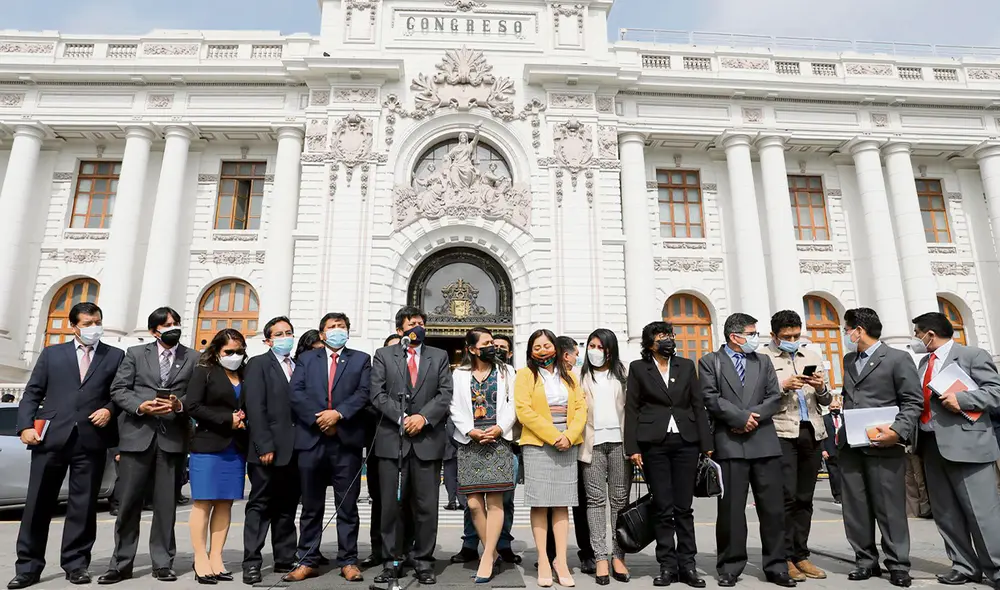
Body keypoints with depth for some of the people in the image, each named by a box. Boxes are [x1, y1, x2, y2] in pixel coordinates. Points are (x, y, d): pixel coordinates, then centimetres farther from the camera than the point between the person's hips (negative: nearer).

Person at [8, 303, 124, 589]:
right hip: (52, 437, 1)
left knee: (83, 506, 5)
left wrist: (109, 410, -11)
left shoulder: (115, 356, 10)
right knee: (38, 503, 6)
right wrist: (25, 426, -4)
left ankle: (76, 564, 17)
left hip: (92, 440, -1)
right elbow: (32, 393, 8)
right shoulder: (51, 353, 13)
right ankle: (28, 566, 18)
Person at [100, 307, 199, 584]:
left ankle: (162, 563, 16)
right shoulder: (135, 353, 10)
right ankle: (121, 563, 18)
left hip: (173, 437, 0)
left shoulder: (193, 358, 9)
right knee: (129, 502, 5)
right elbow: (118, 389, 3)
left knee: (166, 503, 6)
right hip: (137, 434, 0)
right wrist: (141, 406, -13)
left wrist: (180, 405, -15)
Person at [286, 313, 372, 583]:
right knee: (311, 507, 10)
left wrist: (338, 413, -16)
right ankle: (307, 562, 20)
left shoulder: (361, 359, 10)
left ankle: (348, 561, 15)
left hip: (347, 441, -1)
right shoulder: (306, 359, 13)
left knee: (347, 506, 6)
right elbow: (295, 393, 1)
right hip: (311, 440, 1)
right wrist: (319, 419, -11)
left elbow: (363, 393, -2)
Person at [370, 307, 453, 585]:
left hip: (428, 439, 1)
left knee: (426, 506, 5)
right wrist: (402, 418, -12)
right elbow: (377, 394, -1)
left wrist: (423, 417, -12)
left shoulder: (439, 356, 11)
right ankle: (392, 561, 19)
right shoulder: (383, 355, 8)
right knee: (391, 505, 6)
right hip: (392, 439, 0)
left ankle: (424, 562, 17)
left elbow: (445, 394, 2)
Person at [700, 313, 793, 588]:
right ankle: (730, 568, 14)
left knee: (773, 508, 7)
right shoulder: (710, 361, 4)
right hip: (730, 443, -3)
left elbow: (775, 397, 7)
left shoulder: (763, 361, 16)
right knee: (731, 509, 3)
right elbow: (711, 398, -7)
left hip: (765, 442, 4)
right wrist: (741, 417, -12)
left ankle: (776, 567, 19)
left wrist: (753, 416, -8)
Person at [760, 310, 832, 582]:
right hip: (782, 433, -5)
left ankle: (800, 556, 19)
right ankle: (785, 557, 5)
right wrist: (783, 387, -19)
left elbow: (826, 401, 17)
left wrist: (821, 388, -4)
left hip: (812, 433, 5)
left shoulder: (812, 357, 17)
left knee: (805, 498, 10)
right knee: (786, 496, -5)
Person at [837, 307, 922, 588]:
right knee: (855, 508, 8)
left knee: (890, 507, 3)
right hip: (850, 445, 6)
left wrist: (898, 431, -19)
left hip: (883, 446, -6)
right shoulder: (848, 360, 17)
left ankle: (898, 565, 16)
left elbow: (913, 401, -7)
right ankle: (866, 561, 19)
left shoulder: (898, 358, -3)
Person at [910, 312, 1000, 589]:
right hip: (932, 445, 8)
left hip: (965, 444, -8)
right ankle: (965, 566, 22)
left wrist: (961, 399, -23)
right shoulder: (924, 362, 18)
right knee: (945, 512, 12)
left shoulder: (973, 355, -3)